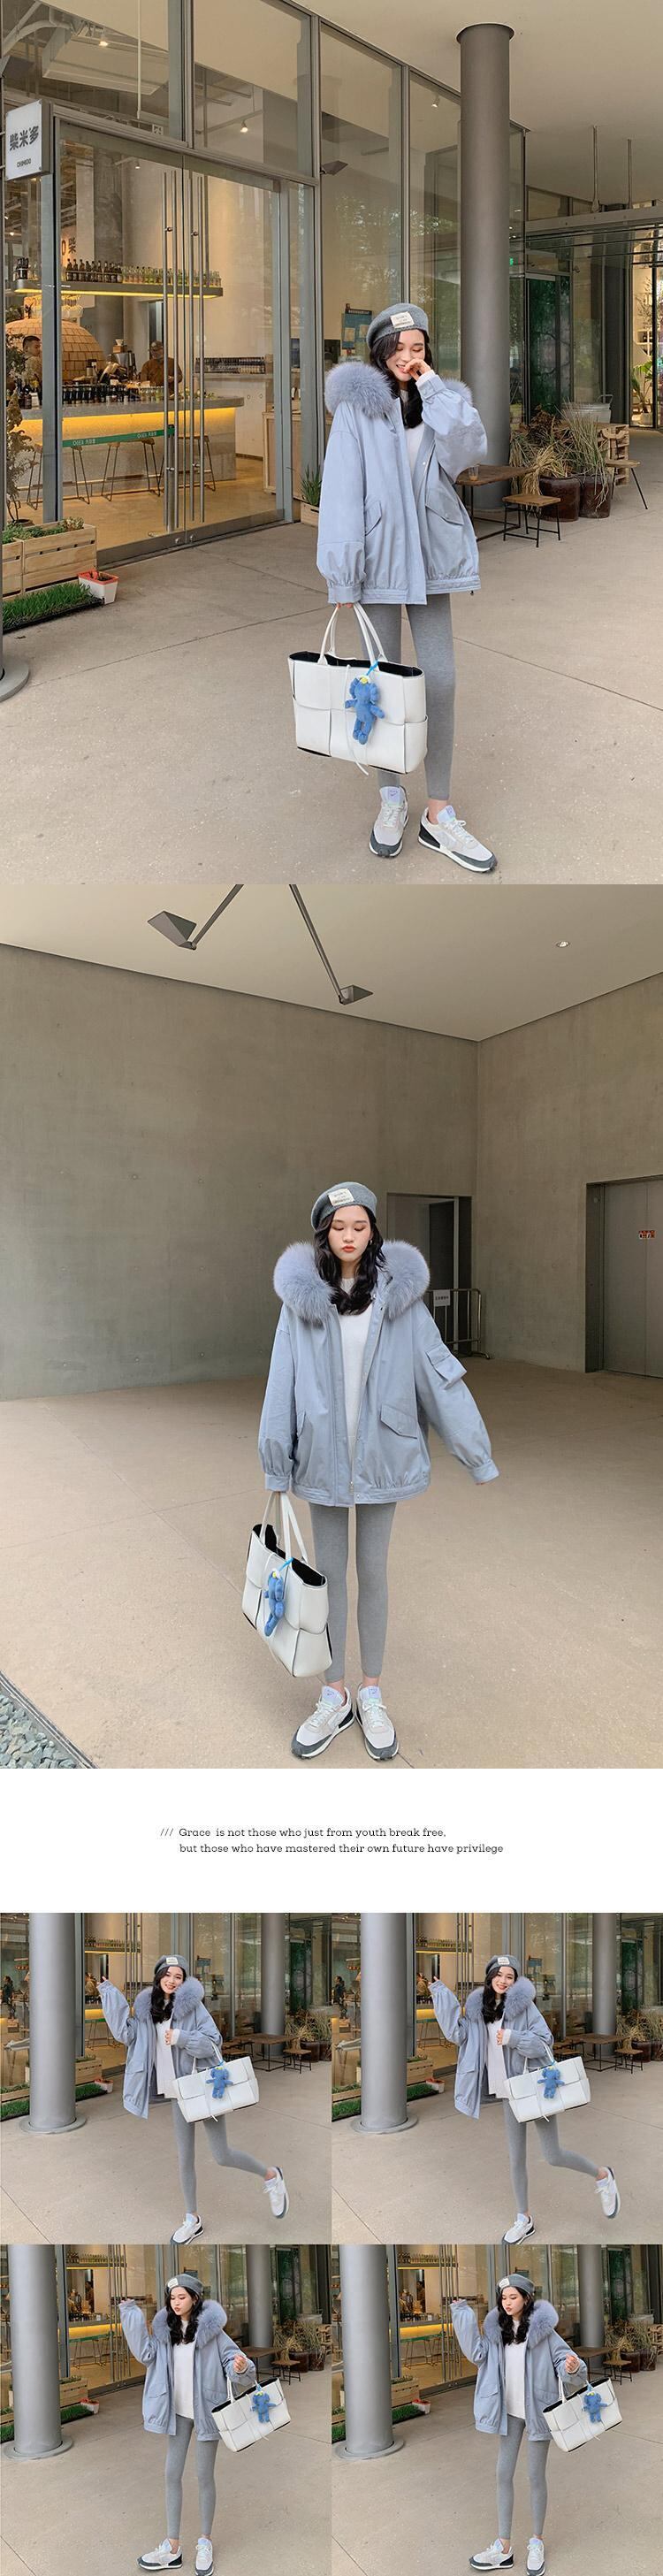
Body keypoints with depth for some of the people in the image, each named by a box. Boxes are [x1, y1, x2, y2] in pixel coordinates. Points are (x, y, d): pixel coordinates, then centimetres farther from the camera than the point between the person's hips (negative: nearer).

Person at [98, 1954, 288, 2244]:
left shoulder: (192, 2004, -10)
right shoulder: (147, 2009, 5)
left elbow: (212, 2041, -13)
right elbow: (126, 2033, -4)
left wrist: (181, 2037, -26)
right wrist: (109, 1992, -6)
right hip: (177, 2091, 5)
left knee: (221, 2156, -4)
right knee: (184, 2157, 9)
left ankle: (271, 2176, 19)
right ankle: (192, 2220, 26)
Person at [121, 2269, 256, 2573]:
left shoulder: (210, 2328, -13)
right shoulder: (166, 2329, 1)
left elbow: (231, 2355, -15)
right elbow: (146, 2353, -7)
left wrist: (240, 2368, -38)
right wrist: (131, 2313, -11)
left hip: (205, 2409, -4)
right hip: (177, 2411, 4)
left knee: (204, 2476, 6)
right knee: (172, 2474, 8)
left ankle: (205, 2542, 24)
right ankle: (173, 2547, 19)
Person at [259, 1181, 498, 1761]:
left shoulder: (399, 1293, -6)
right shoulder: (302, 1296, -5)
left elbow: (437, 1369, -3)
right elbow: (284, 1380, -2)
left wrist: (476, 1452, -3)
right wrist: (277, 1463, 0)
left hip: (381, 1453, 0)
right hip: (322, 1454, 0)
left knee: (373, 1573, 11)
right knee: (329, 1573, 11)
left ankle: (371, 1694, 26)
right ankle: (335, 1697, 24)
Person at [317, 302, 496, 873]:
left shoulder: (441, 402, 9)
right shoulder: (357, 407, -4)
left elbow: (467, 451, -11)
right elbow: (341, 489, -10)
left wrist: (431, 383, -9)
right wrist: (342, 572, -16)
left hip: (429, 557, 3)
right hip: (378, 557, -3)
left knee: (440, 679, -1)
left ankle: (439, 814, 3)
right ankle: (392, 798, 19)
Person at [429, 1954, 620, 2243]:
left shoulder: (524, 2004, -10)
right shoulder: (478, 2008, 4)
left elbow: (545, 2041, -12)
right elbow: (458, 2034, -4)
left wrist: (512, 2038, -25)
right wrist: (441, 1993, -7)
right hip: (509, 2090, 5)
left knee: (552, 2156, -3)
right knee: (516, 2158, 9)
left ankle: (602, 2176, 22)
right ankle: (524, 2219, 26)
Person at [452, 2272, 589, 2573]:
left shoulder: (542, 2328, -14)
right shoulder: (497, 2329, 0)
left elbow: (562, 2356, -14)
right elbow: (477, 2353, -7)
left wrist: (571, 2367, -38)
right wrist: (462, 2312, -10)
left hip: (537, 2410, -5)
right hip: (509, 2411, 5)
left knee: (535, 2476, 7)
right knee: (504, 2474, 9)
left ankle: (537, 2542, 27)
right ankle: (504, 2548, 20)